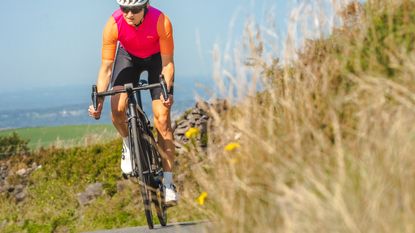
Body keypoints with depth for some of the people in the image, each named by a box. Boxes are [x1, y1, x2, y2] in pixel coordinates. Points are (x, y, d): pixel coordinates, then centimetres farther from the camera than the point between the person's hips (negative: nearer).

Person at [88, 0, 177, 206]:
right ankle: (128, 145, 12)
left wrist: (167, 91, -41)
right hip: (128, 56, 1)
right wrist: (99, 101, -35)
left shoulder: (161, 21, -35)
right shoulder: (113, 25, -32)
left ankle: (168, 183, -8)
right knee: (117, 108, -22)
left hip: (157, 57, -1)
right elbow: (106, 68, -25)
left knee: (162, 118, -12)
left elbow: (167, 63, -26)